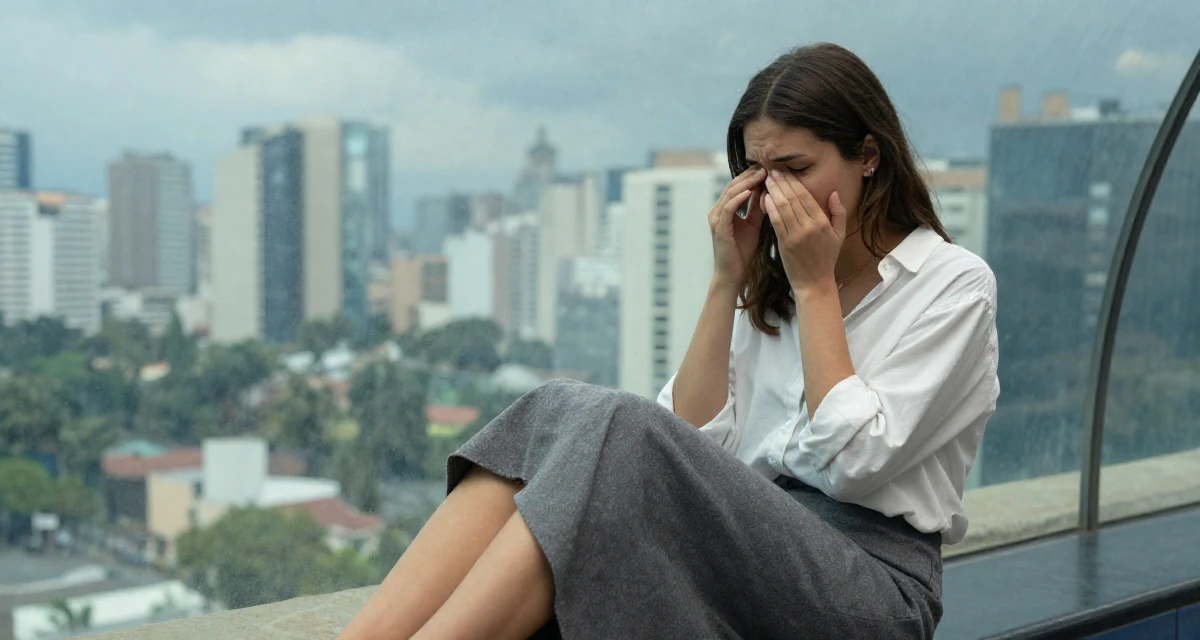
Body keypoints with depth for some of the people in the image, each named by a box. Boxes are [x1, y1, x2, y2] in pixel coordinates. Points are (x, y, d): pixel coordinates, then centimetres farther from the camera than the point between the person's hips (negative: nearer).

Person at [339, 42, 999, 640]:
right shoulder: (771, 282, 17)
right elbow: (695, 436, 5)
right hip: (755, 540, 5)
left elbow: (857, 460, -11)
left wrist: (814, 286, -8)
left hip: (873, 580, -5)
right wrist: (728, 278, 1)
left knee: (618, 427, -30)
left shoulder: (954, 285, 1)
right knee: (563, 407, -21)